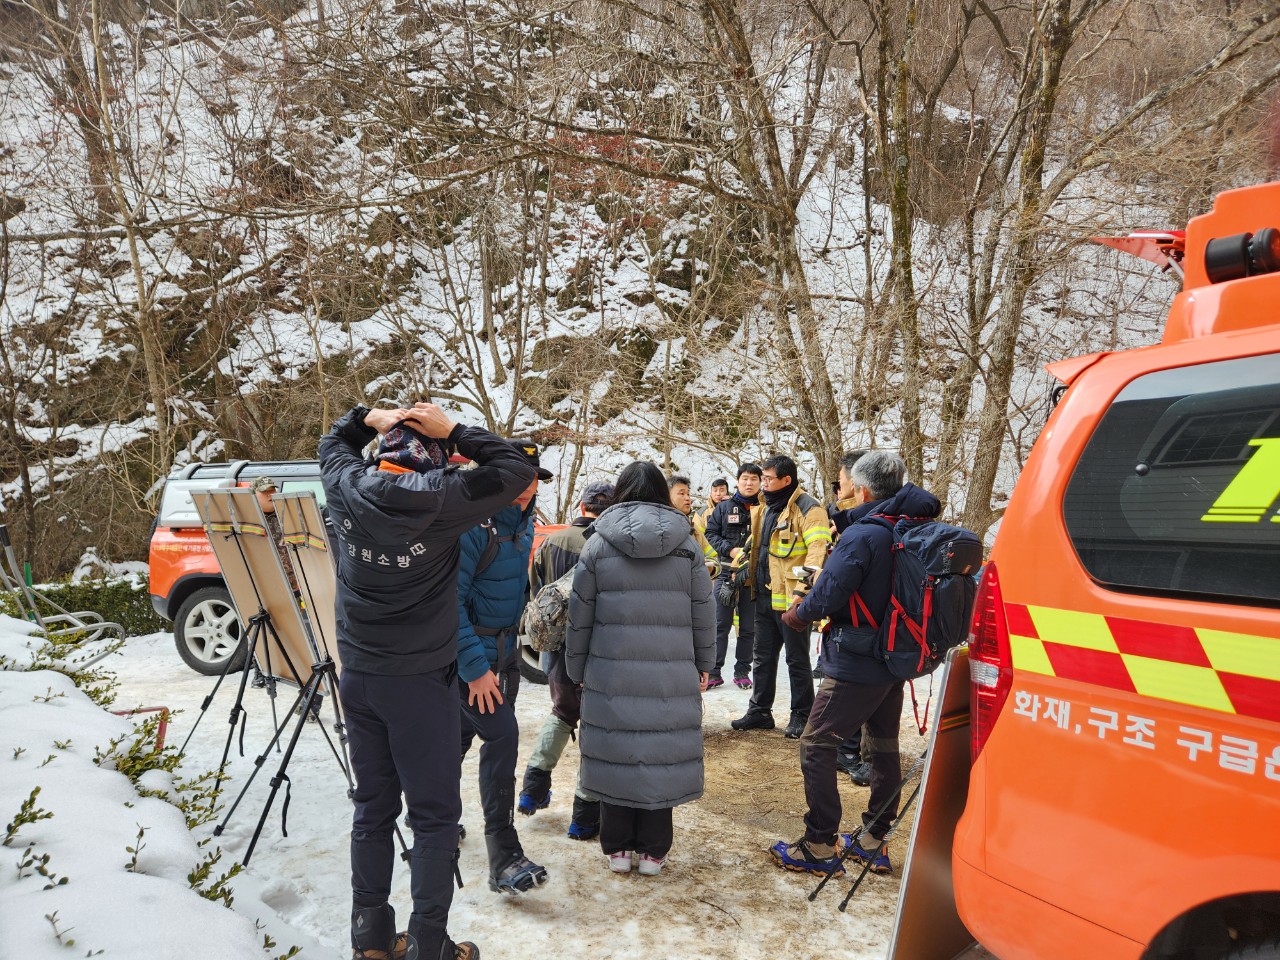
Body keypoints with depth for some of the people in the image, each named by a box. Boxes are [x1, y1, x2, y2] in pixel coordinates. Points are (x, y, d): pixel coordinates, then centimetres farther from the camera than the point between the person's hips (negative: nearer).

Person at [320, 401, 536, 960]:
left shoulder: (348, 489, -2)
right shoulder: (438, 499, -16)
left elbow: (332, 446, 21)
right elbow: (517, 469, -8)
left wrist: (368, 418, 8)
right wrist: (454, 431, -7)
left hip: (358, 673, 6)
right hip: (420, 678, -5)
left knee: (372, 806, 15)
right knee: (434, 813, 4)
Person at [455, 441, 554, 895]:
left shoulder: (523, 523, 6)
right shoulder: (473, 525, -21)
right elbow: (451, 600, -23)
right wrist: (475, 668, -24)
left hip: (502, 649, 8)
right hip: (468, 651, -8)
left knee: (462, 732, 17)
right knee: (502, 734, -14)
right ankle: (503, 856, -9)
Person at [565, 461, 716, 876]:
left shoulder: (598, 545, 0)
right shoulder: (687, 547, 2)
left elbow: (579, 616, 3)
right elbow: (704, 616, 5)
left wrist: (576, 670, 13)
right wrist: (703, 667, 17)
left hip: (611, 674, 0)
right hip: (672, 679, 0)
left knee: (617, 756, 9)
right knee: (662, 757, 8)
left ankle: (617, 848, 19)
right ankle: (652, 850, 17)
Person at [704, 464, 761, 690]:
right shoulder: (724, 507, 5)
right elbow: (711, 533, 6)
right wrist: (730, 550, -9)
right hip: (727, 574, 1)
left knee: (748, 627, 8)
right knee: (721, 624, 3)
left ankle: (742, 671, 19)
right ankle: (714, 672, 9)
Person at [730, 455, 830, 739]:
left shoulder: (808, 509, -14)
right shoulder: (765, 509, 15)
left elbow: (818, 550, -22)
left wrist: (802, 588, -28)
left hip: (790, 597, -8)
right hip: (765, 597, 9)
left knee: (797, 659, 4)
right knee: (763, 658, 15)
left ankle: (801, 716, 14)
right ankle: (760, 711, 26)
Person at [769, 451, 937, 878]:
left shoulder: (862, 535, -21)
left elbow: (828, 595, -21)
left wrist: (798, 613, 0)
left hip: (858, 664, -8)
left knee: (817, 745, 1)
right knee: (884, 746, 18)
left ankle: (820, 846, 4)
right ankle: (873, 842, 28)